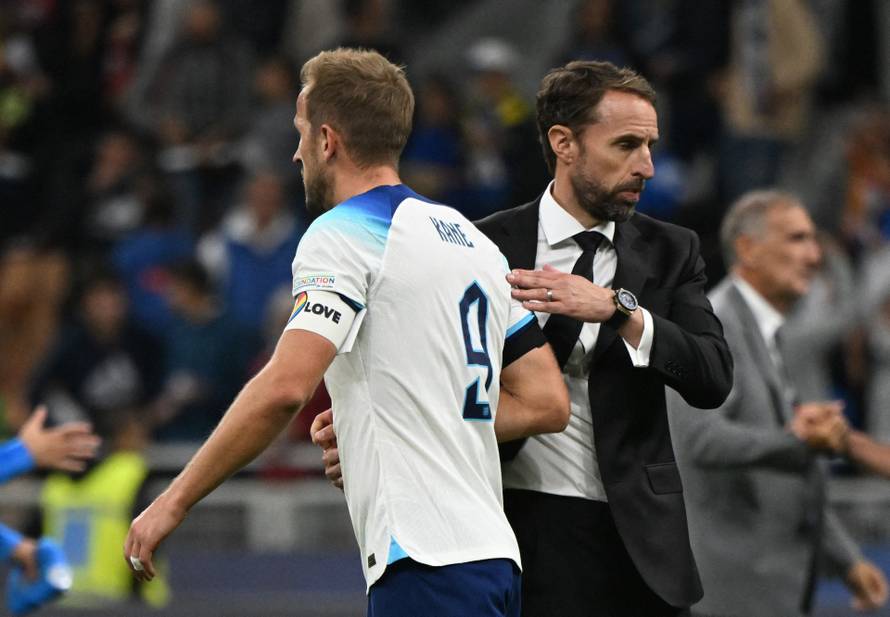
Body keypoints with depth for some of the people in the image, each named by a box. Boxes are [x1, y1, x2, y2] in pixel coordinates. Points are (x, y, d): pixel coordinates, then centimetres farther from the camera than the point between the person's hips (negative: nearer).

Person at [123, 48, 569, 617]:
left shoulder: (342, 234, -6)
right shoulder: (475, 243, 18)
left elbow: (284, 388, -19)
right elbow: (547, 403, 15)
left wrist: (174, 501, -13)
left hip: (428, 565, -9)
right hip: (490, 554, 9)